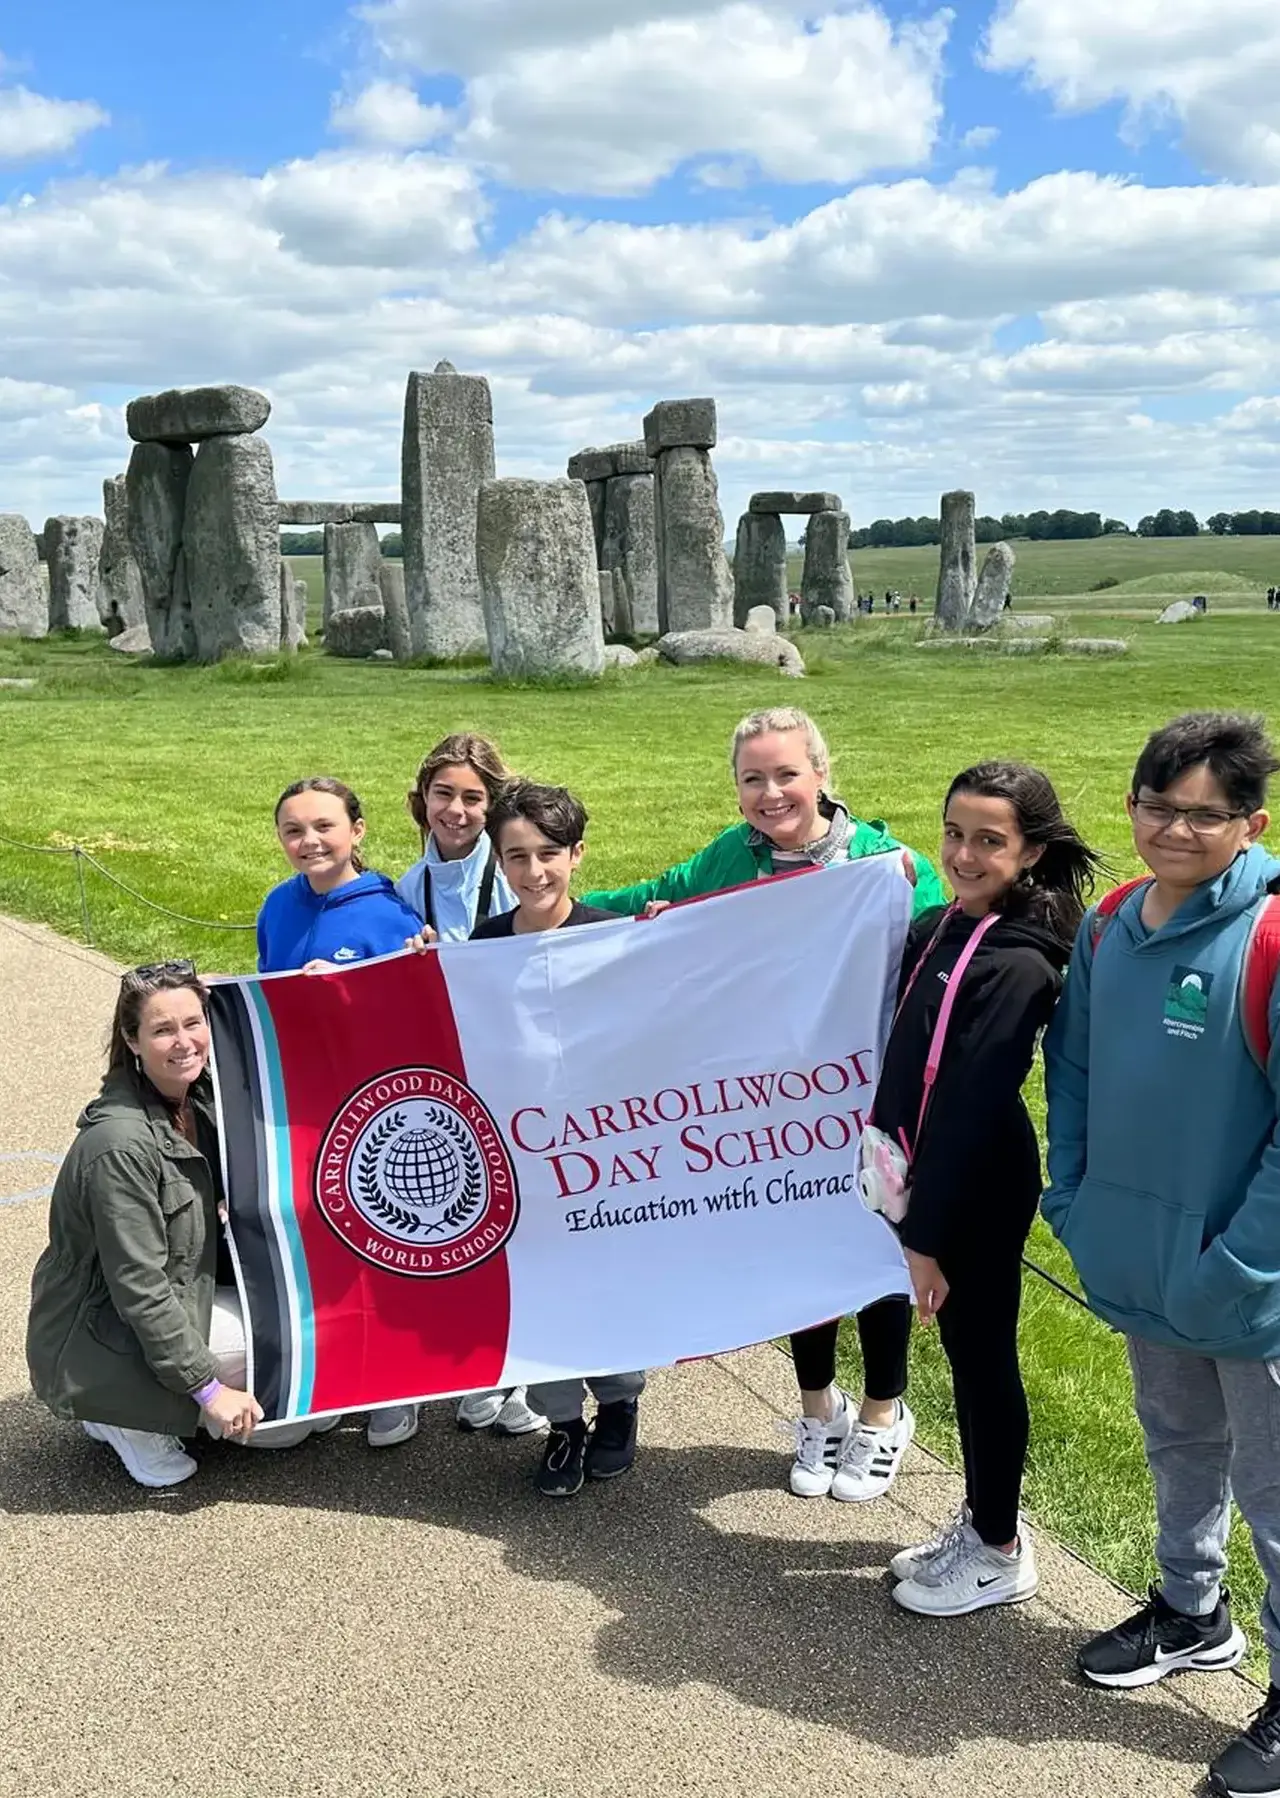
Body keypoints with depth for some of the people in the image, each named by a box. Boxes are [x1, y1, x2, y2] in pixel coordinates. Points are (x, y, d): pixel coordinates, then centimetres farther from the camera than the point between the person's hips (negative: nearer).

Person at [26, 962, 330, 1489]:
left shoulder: (199, 1100, -2)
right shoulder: (120, 1144, -27)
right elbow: (138, 1286, -25)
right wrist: (208, 1388, -21)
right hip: (96, 1348, -8)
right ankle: (131, 1416, 0)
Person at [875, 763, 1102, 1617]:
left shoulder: (1017, 965, -22)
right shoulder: (940, 928, 4)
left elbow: (974, 1105, -23)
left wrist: (929, 1234, -21)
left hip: (979, 1193, -8)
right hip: (936, 1175, 8)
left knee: (983, 1357, 7)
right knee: (967, 1354, 19)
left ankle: (1000, 1551, 25)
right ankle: (982, 1521, 36)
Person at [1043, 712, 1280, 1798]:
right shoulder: (1109, 929, 0)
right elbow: (1073, 1066, 11)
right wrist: (1072, 1197, 4)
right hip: (1141, 1263, 7)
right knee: (1178, 1444, 26)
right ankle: (1192, 1613, 47)